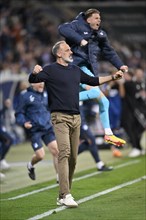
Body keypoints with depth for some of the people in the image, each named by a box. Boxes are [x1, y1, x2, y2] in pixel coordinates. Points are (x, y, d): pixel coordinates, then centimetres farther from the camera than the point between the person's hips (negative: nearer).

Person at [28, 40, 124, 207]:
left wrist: (112, 78, 27)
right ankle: (65, 195, -27)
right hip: (60, 117, -7)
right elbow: (32, 80, -12)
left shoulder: (76, 70, 18)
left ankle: (62, 197, 13)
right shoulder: (50, 70, -2)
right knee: (64, 153, -20)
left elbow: (93, 81, 31)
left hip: (76, 118, 7)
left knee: (73, 158, 6)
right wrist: (35, 73, -34)